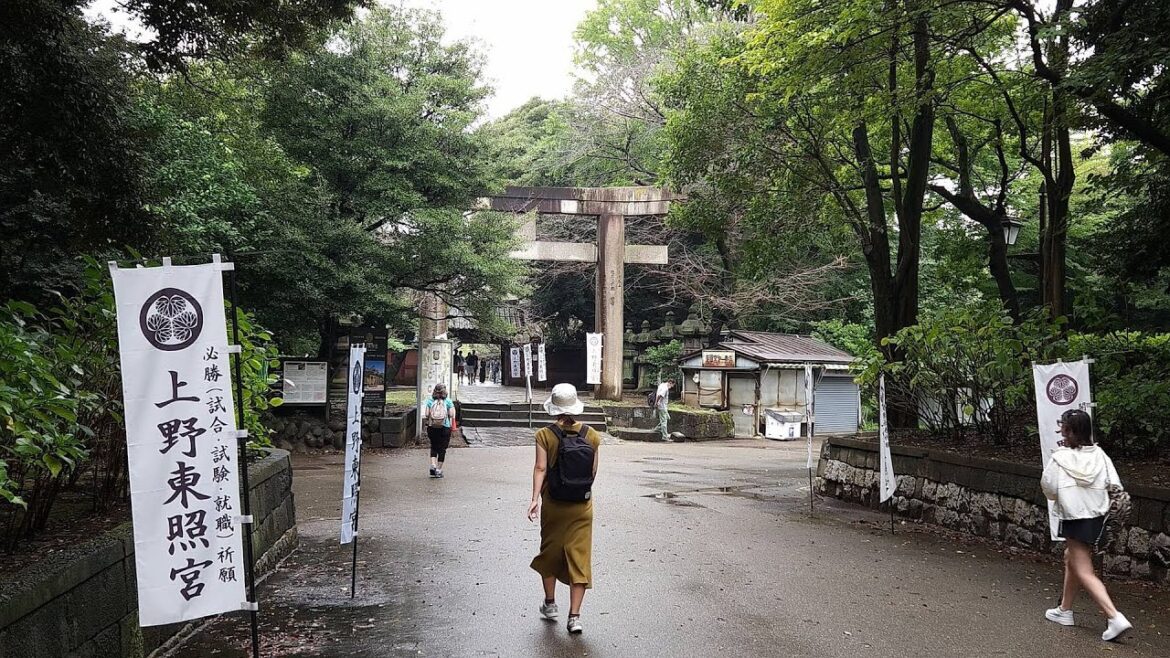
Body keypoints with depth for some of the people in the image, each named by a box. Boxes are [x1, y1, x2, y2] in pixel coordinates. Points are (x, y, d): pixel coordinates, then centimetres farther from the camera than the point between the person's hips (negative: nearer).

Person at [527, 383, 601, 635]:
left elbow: (540, 468, -17)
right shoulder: (591, 435, -4)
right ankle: (574, 616, 0)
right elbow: (593, 472, 0)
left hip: (553, 504, 0)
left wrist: (535, 498, -19)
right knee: (579, 556, 4)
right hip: (582, 506, 0)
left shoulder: (545, 435, -9)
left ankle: (550, 603, 33)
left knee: (550, 551, 19)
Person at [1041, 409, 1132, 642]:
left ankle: (1115, 618, -16)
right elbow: (1115, 485, -6)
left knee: (1084, 572, -2)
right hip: (1097, 516, 7)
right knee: (1071, 559, 24)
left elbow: (1049, 490, -7)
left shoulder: (1059, 459, -16)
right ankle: (1065, 610, 34)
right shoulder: (1099, 454, -4)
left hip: (1075, 519, -7)